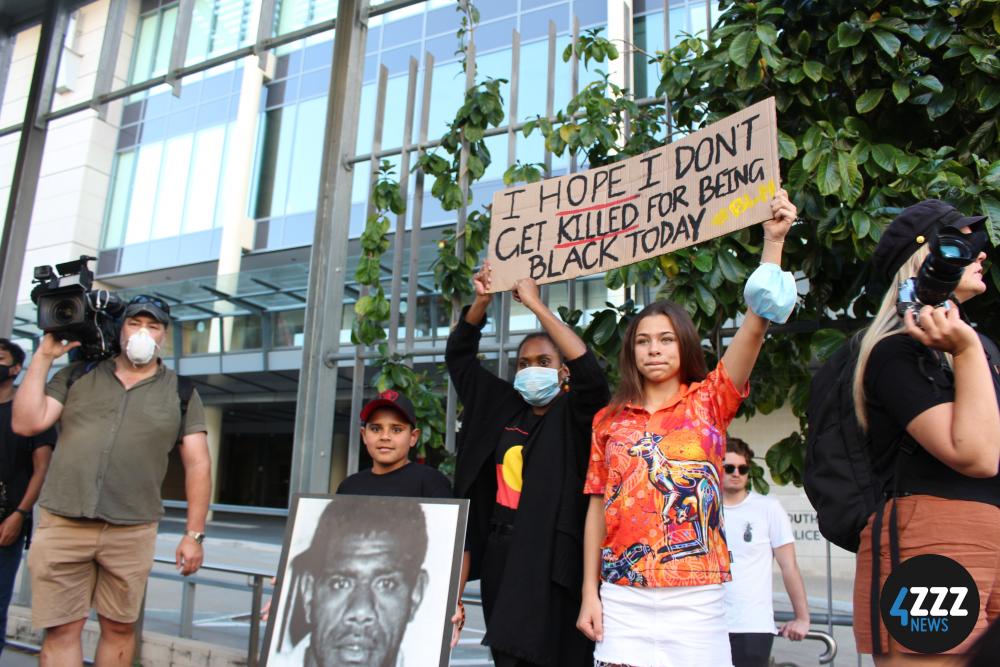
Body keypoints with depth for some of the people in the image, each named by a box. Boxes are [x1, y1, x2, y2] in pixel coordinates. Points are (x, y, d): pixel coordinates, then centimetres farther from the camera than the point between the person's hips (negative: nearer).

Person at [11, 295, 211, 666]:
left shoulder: (180, 392, 6)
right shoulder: (77, 375, 10)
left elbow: (197, 464, 2)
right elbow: (26, 423, 0)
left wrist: (194, 534, -4)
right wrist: (44, 357, 0)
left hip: (132, 532, 0)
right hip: (62, 524, 1)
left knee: (119, 628, 10)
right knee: (61, 629, 3)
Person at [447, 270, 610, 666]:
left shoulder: (573, 415, -2)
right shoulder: (502, 407, 12)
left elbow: (591, 373, -22)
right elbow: (458, 355, 17)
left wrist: (536, 304, -19)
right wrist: (482, 301, 1)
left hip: (548, 558, -5)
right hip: (499, 551, 5)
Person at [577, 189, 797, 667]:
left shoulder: (708, 401, 4)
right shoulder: (610, 419, 9)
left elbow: (755, 326, -9)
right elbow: (597, 505, 8)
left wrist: (772, 241, -17)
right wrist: (590, 592, 4)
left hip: (695, 595, -1)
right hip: (623, 596, 1)